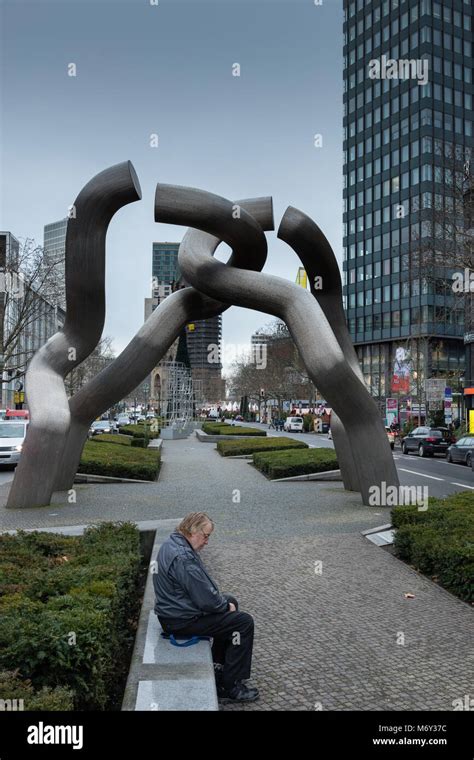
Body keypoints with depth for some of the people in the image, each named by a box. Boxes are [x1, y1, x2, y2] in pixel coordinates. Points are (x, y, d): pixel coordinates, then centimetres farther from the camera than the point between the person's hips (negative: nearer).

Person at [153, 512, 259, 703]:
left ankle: (219, 666, 32)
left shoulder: (171, 543, 4)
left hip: (172, 610, 10)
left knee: (230, 601, 24)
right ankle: (230, 686, 3)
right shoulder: (183, 558, -29)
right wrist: (226, 606, -6)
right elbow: (206, 600, -26)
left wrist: (225, 602, 10)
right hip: (182, 621, -10)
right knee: (244, 622, -6)